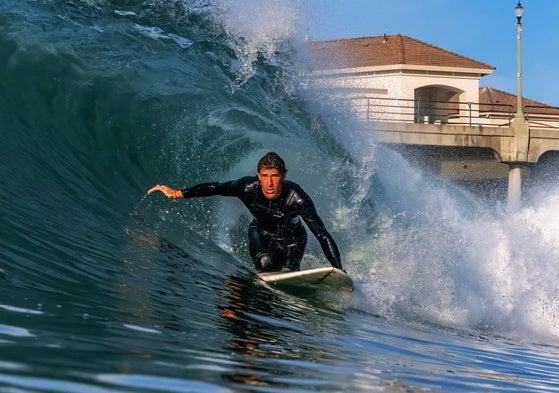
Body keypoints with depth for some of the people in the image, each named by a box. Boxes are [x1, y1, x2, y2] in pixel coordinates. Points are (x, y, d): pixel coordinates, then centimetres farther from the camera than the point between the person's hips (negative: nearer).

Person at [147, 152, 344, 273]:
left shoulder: (297, 198, -37)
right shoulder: (248, 187, -31)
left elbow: (322, 235, -36)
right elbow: (214, 188, -17)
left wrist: (339, 272, -42)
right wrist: (177, 193, -22)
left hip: (292, 238, -1)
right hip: (261, 232, 1)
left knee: (287, 273, -25)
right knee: (265, 263, -28)